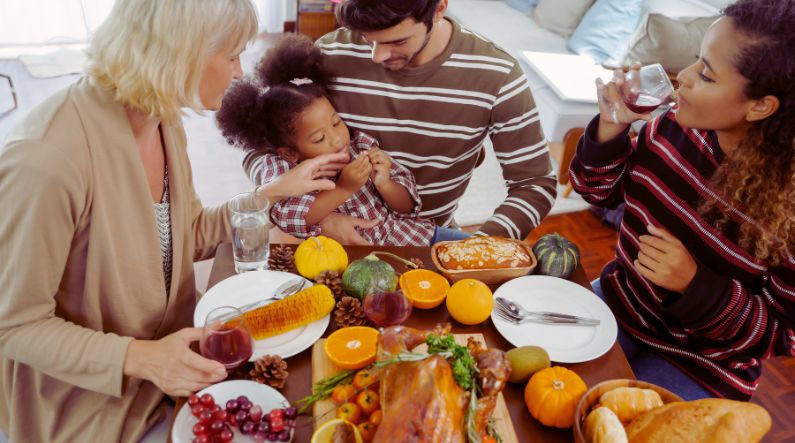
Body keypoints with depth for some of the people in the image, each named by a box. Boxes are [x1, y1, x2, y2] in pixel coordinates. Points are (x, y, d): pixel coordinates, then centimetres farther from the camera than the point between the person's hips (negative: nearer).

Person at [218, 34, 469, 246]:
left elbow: (408, 207, 1)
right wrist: (343, 188, -30)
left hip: (405, 235, 3)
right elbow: (284, 217, -30)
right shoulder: (281, 166, -9)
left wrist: (384, 184, -20)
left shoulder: (361, 145, -2)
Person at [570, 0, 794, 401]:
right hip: (618, 303, 4)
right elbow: (601, 191, 2)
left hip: (700, 367, -4)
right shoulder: (675, 128, -13)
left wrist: (695, 285, -30)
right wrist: (610, 126, -16)